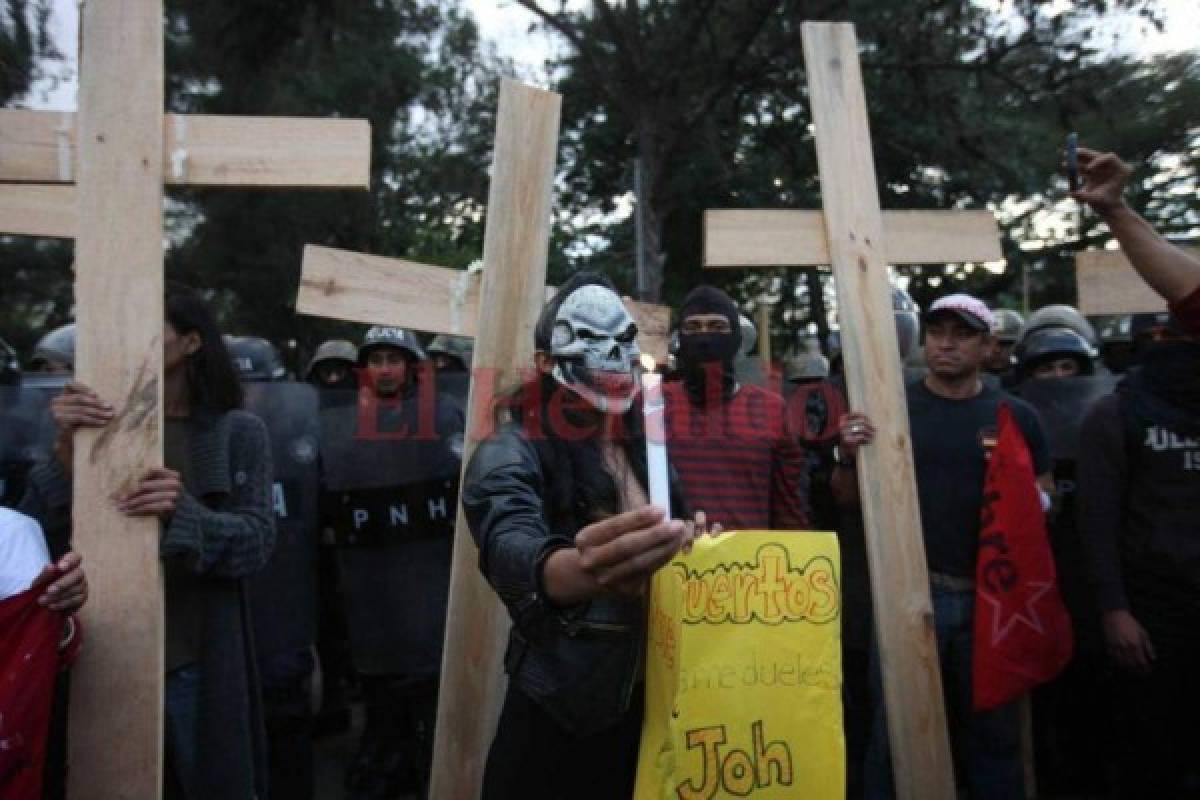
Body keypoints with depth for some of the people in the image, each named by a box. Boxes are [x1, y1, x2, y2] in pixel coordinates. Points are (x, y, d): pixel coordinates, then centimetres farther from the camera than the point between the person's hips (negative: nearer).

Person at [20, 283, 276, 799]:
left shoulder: (237, 432, -3)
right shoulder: (100, 425, 4)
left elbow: (258, 540, -10)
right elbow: (33, 532, -4)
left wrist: (184, 512, -27)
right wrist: (66, 449, -20)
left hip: (199, 664, -2)